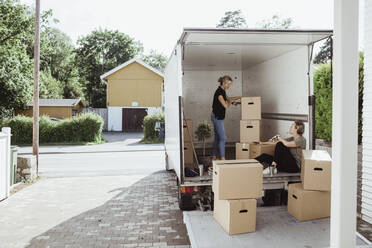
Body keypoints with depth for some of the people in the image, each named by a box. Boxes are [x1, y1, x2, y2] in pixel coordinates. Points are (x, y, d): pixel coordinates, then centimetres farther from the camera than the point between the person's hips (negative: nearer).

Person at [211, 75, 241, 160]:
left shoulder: (222, 91, 10)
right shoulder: (219, 92, -19)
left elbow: (228, 98, 27)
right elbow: (226, 105, -21)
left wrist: (239, 97, 16)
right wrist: (231, 102, -2)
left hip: (217, 117, 10)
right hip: (217, 117, -10)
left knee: (217, 137, 13)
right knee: (223, 138, -9)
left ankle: (214, 157, 19)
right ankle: (222, 158, -6)